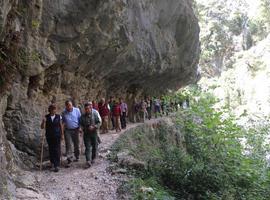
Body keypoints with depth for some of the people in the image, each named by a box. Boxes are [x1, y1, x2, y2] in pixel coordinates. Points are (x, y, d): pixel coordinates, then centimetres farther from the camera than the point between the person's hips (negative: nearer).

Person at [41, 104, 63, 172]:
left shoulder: (58, 117, 0)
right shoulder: (46, 117, -1)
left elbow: (61, 126, 6)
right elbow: (42, 127, -2)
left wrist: (62, 134, 6)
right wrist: (43, 122, -21)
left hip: (57, 136, -1)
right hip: (49, 136, 1)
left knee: (57, 150, -6)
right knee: (51, 150, 9)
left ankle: (56, 166, -5)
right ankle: (52, 162, 32)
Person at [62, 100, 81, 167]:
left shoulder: (77, 110, -2)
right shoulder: (64, 113, 1)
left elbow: (80, 119, 3)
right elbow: (63, 122, 9)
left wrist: (80, 127, -6)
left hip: (75, 130, 0)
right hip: (67, 130, 0)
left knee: (76, 144, 11)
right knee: (68, 145, -6)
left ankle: (77, 157, 29)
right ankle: (69, 159, -3)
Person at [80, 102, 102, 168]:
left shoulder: (95, 113, -8)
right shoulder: (83, 115, 1)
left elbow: (99, 122, -8)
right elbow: (81, 123, 14)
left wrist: (94, 127, -20)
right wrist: (83, 128, -4)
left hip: (94, 132, -1)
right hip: (86, 133, 1)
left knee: (94, 146, 11)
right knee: (87, 147, -5)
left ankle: (93, 159, 30)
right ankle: (88, 162, -9)